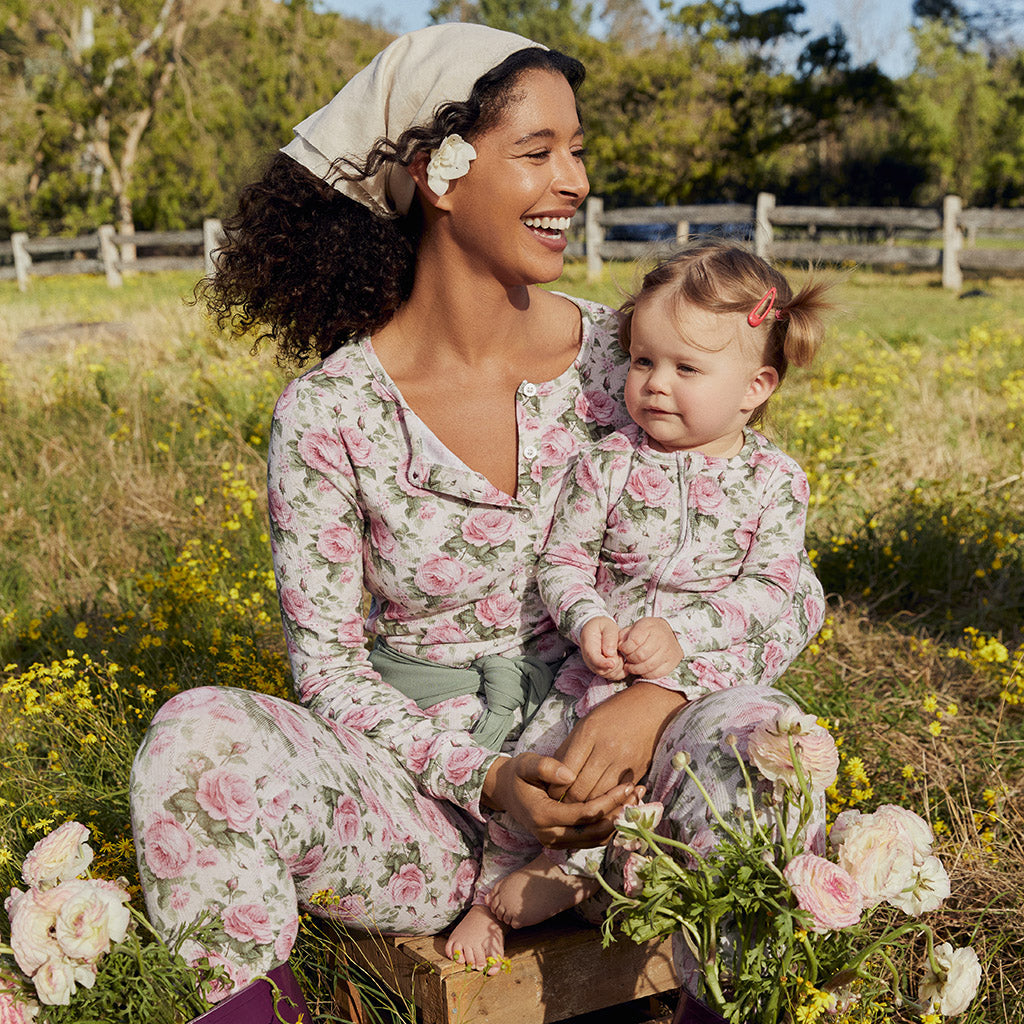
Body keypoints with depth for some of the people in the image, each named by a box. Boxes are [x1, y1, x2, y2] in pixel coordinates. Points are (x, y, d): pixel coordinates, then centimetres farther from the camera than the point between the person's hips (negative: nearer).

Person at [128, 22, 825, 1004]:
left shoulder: (619, 358, -3)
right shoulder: (326, 415, -8)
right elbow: (328, 665, -5)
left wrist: (648, 698, -22)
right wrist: (487, 779, -21)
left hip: (598, 759, 1)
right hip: (421, 796, -1)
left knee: (756, 730, -31)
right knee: (198, 736, -27)